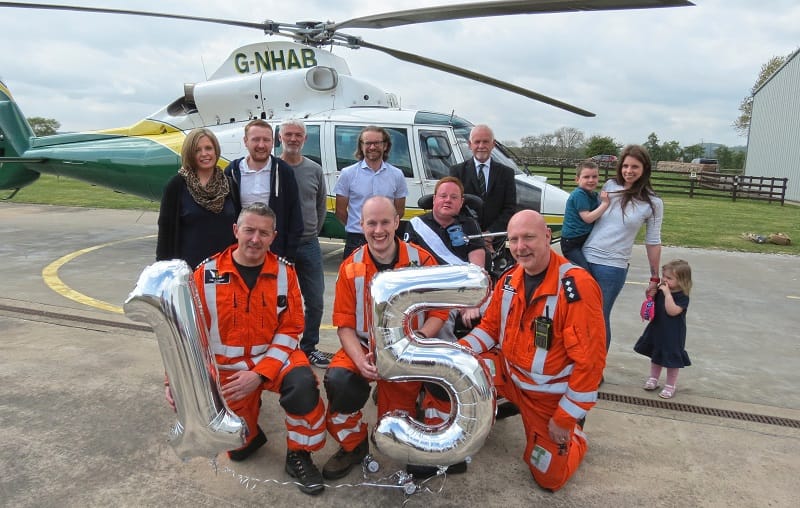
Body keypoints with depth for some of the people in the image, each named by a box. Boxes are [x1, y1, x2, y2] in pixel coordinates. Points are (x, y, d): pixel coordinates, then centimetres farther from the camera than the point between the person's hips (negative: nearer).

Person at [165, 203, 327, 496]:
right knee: (238, 449, 5)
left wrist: (260, 373, -19)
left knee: (303, 384, -32)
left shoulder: (284, 272, -7)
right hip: (228, 368, 1)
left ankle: (298, 456, -7)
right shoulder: (207, 274, -10)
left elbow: (290, 329, -8)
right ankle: (248, 411, 39)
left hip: (274, 359, 0)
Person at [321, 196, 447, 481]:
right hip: (364, 348, 1)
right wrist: (360, 360, -21)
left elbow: (439, 311, -4)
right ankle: (353, 446, 0)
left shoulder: (422, 260, -9)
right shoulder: (351, 268, -4)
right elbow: (344, 324, -3)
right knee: (337, 381, -29)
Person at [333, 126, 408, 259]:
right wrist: (355, 228, 9)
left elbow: (399, 210, 12)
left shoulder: (397, 175, 5)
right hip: (356, 240, -1)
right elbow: (340, 211, 4)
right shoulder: (348, 174, 0)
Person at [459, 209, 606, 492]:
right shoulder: (509, 280, -4)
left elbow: (590, 360, -25)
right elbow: (490, 326, 7)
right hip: (507, 374, 5)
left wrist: (565, 418, -19)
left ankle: (575, 435, 36)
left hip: (550, 394, -5)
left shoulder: (577, 286, -27)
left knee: (549, 477, 6)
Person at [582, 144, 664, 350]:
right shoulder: (609, 186, 4)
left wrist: (654, 278, 5)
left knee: (600, 317, 4)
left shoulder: (653, 203, -3)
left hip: (613, 267, -3)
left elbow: (653, 242, 3)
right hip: (585, 257, 3)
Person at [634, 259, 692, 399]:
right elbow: (652, 305, 11)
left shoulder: (683, 297, -20)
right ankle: (653, 379, 36)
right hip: (657, 329, 6)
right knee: (655, 355, 20)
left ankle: (670, 385, 22)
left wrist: (667, 293, -33)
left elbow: (672, 311, -33)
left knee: (672, 358, 7)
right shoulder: (660, 290, -2)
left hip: (673, 334, -6)